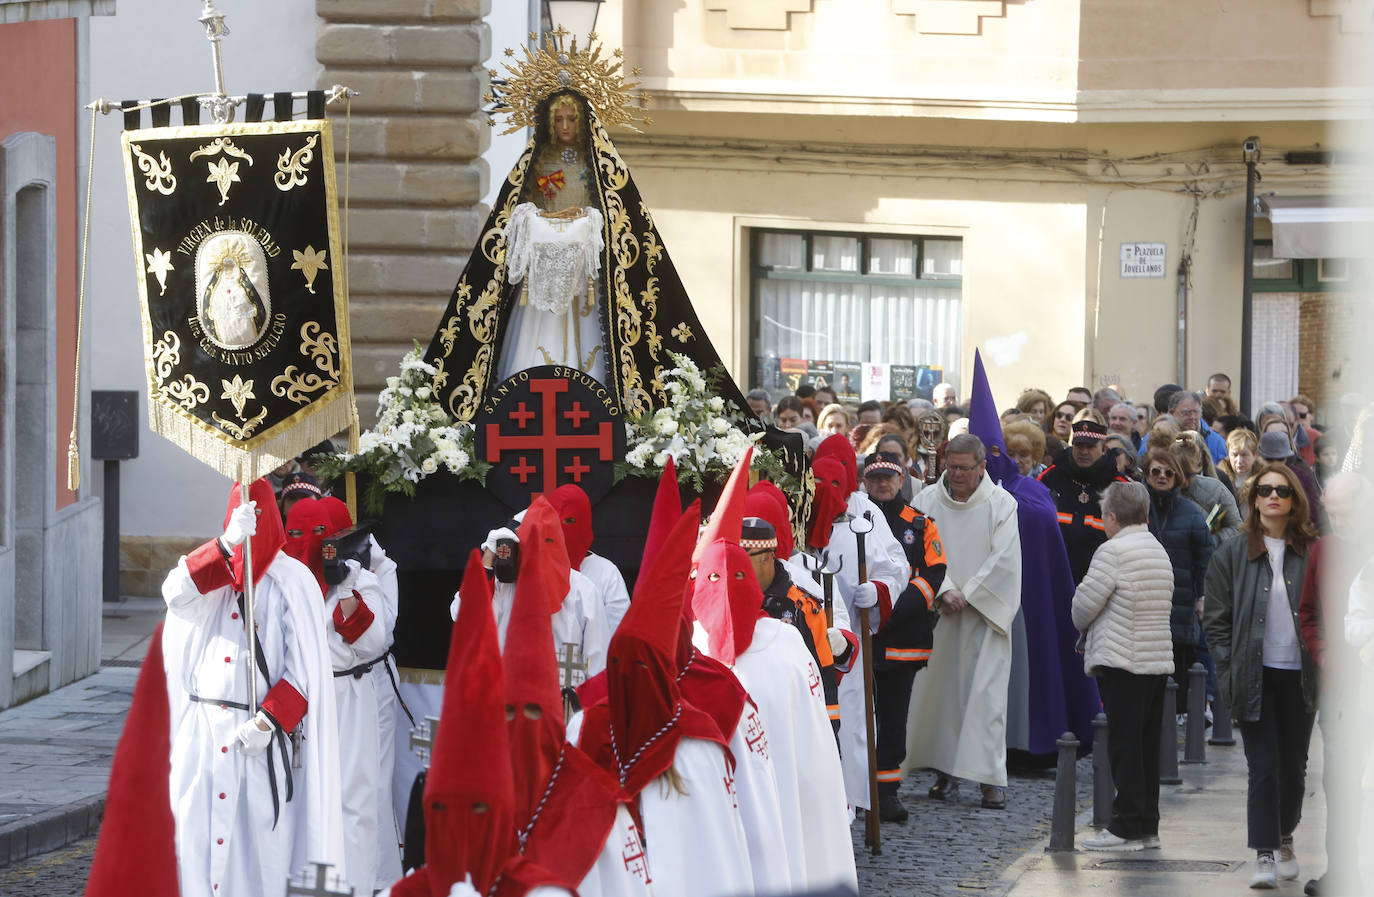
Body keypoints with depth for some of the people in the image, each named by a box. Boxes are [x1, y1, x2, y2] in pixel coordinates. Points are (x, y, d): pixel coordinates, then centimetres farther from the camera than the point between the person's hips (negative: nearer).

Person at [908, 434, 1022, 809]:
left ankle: (992, 777, -8)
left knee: (986, 691, -7)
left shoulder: (1001, 504, -1)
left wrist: (966, 595, -10)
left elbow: (1003, 560, -6)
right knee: (938, 689, 3)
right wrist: (945, 592, -14)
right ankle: (946, 770, 13)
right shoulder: (928, 501, 4)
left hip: (985, 613, -3)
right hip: (937, 612, 3)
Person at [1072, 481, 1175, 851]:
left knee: (1124, 745, -4)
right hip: (1159, 660, 8)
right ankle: (1147, 826, 15)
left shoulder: (1112, 551, -12)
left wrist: (1083, 627, 12)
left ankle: (1127, 827, -3)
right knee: (1147, 744, 11)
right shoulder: (1159, 550, 13)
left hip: (1121, 662, -8)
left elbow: (1084, 604, -12)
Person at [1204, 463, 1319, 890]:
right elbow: (1216, 618, 3)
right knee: (1263, 767, -7)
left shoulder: (1311, 553, 4)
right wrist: (1229, 672, -5)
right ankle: (1264, 855, -7)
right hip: (1256, 676, -1)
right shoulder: (1233, 554, 3)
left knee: (1294, 766, 10)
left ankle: (1285, 837, 32)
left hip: (1299, 676, 1)